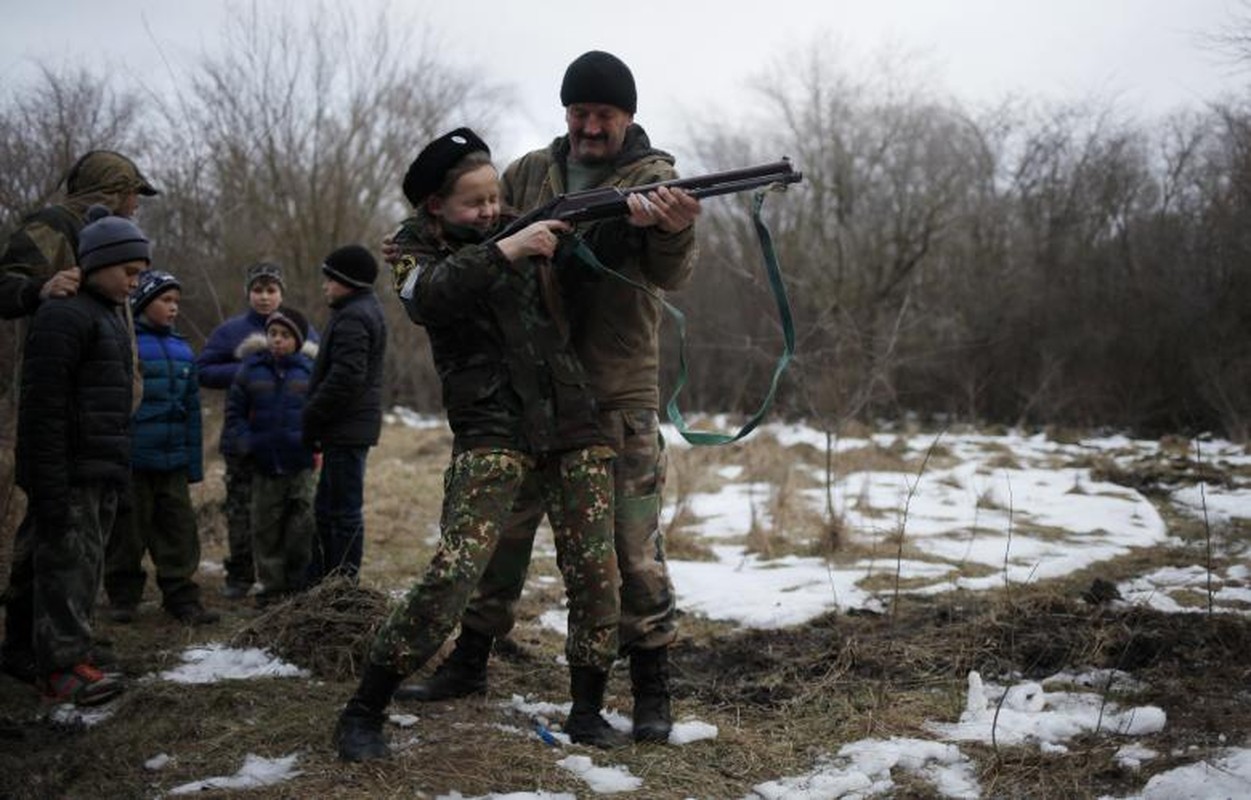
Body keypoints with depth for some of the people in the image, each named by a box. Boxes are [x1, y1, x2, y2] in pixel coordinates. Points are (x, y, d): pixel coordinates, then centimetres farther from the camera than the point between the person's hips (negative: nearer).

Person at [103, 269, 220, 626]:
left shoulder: (182, 349, 11)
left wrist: (194, 463, 11)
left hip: (174, 462, 5)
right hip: (131, 461, -5)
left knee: (180, 530, 5)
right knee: (127, 531, 5)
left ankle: (182, 599, 11)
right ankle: (122, 597, 19)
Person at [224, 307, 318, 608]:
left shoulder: (310, 369, 2)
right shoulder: (251, 370, 3)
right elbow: (234, 411, 7)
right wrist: (245, 443, -5)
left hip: (300, 462, -1)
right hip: (264, 463, 1)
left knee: (302, 524, -3)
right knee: (266, 527, 7)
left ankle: (298, 584, 10)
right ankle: (272, 586, 16)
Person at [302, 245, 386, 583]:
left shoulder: (352, 318, -16)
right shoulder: (366, 310, 18)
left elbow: (345, 377, -25)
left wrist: (311, 419, -16)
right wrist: (315, 421, 17)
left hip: (346, 429, -11)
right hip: (351, 428, 11)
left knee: (345, 510, -5)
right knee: (326, 508, 17)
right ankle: (319, 580, 25)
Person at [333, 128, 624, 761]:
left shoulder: (515, 228, 14)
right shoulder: (421, 253, 3)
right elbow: (429, 297, -20)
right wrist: (505, 252, -28)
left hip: (571, 425, 5)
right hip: (491, 429, -4)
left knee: (595, 572, -1)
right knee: (454, 570, -16)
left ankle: (587, 710, 16)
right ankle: (363, 711, -3)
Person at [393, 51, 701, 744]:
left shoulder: (653, 176, -3)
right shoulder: (528, 174, 7)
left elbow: (669, 275, -17)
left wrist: (676, 230, -40)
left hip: (619, 394, -4)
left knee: (634, 541, -3)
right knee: (501, 527, 11)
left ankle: (652, 689, 6)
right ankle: (469, 663, 26)